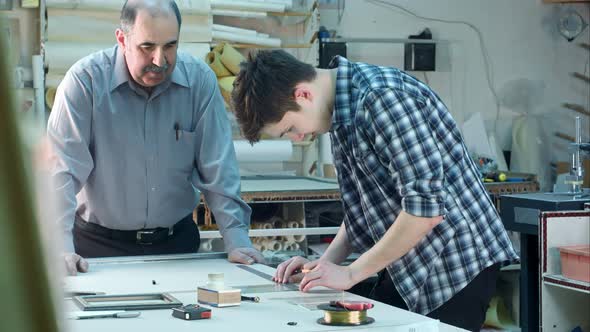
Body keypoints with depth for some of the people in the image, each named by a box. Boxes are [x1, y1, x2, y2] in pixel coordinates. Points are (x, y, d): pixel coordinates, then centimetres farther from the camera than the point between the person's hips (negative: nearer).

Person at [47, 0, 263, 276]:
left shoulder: (200, 80, -4)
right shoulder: (85, 80, -12)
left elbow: (217, 169, -2)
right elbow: (62, 169, -16)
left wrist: (236, 241, -9)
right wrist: (61, 248, -26)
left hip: (177, 241, 2)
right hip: (99, 243, -2)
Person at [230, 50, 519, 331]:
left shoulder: (383, 97, -23)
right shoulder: (342, 110, 7)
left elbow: (426, 206, -25)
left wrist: (351, 273, -17)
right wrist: (326, 261, 4)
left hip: (455, 268, -9)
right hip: (406, 269, 9)